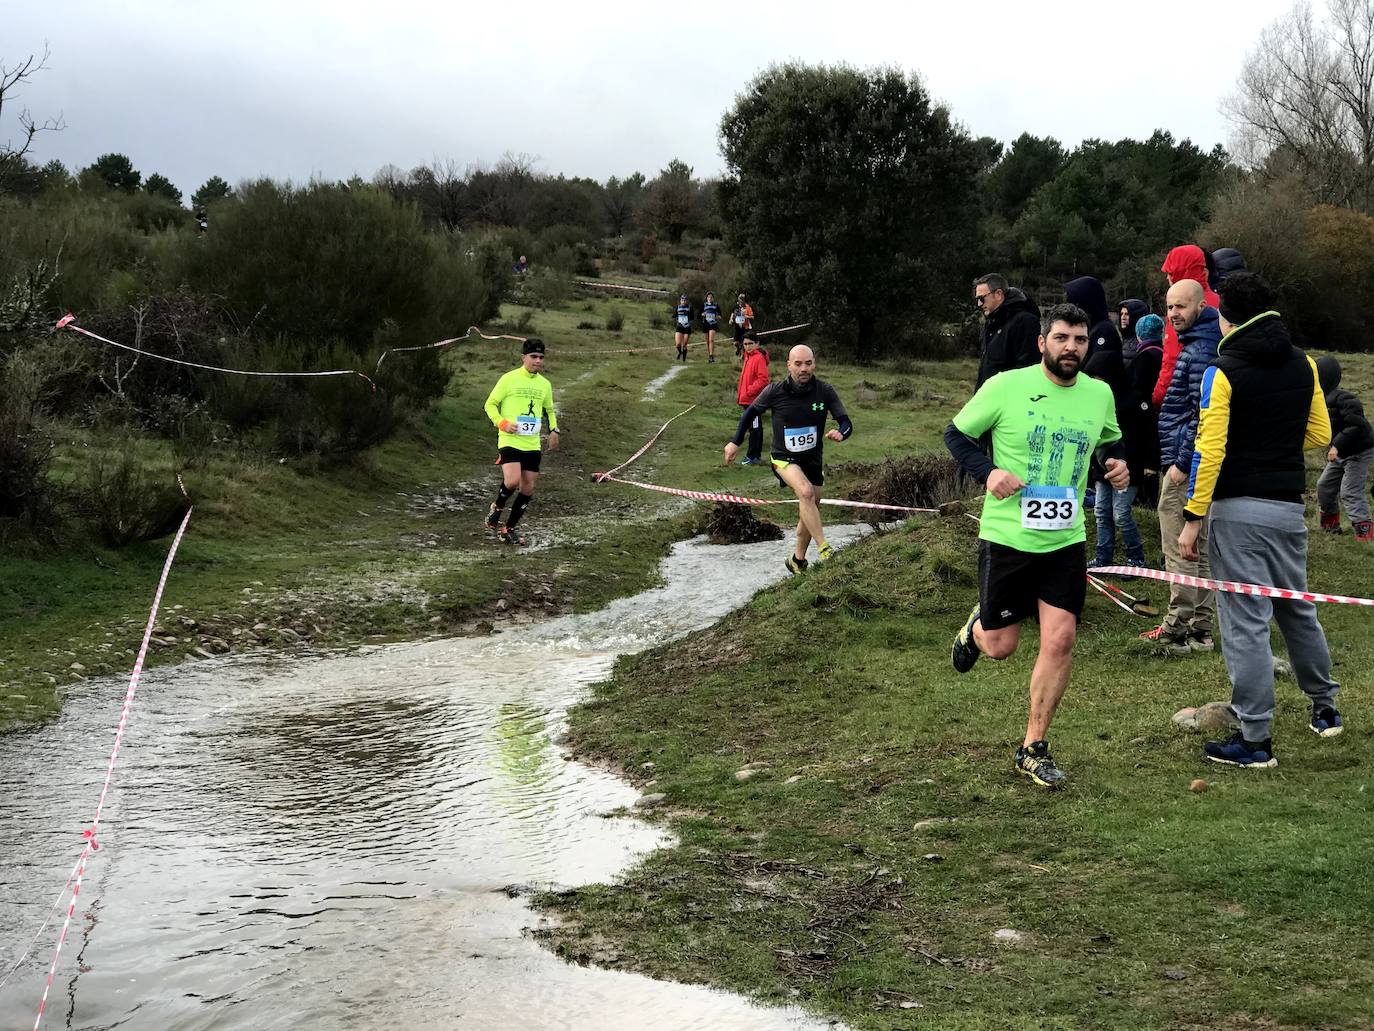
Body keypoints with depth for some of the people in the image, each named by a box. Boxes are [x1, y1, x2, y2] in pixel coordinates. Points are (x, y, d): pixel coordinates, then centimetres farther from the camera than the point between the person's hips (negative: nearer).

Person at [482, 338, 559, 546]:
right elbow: (490, 404, 1)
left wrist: (553, 430, 10)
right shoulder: (509, 379, -3)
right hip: (509, 441, -5)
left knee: (528, 488, 4)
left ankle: (510, 528, 19)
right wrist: (503, 423, -15)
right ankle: (496, 510, 6)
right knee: (512, 481, -24)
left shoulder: (545, 384, 12)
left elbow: (549, 410, 27)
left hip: (532, 444, 5)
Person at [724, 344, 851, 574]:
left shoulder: (824, 391, -11)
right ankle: (824, 551, -33)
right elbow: (751, 411, 4)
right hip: (784, 458, -4)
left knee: (810, 512, 13)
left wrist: (840, 433, -34)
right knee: (806, 492, -31)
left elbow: (846, 423, -11)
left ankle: (797, 561, 34)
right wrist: (735, 442, 4)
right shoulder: (775, 391, -14)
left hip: (813, 460, 4)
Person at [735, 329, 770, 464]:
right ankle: (756, 455, 22)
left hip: (754, 400, -9)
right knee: (755, 428, 15)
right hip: (748, 400, 10)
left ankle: (752, 456, -1)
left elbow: (763, 380, -20)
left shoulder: (759, 358, -14)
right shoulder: (748, 357, 14)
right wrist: (740, 394, 18)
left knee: (755, 428, -4)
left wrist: (748, 392, -19)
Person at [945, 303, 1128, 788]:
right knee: (1000, 646, 5)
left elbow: (1111, 441, 22)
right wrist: (987, 472, -17)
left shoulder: (1099, 394, 2)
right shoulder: (1006, 387, -11)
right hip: (1006, 536, -3)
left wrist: (1117, 464, -1)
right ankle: (977, 626, 45)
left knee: (1060, 641, -5)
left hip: (1066, 540, 3)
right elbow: (956, 433, 0)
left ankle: (1034, 748, 11)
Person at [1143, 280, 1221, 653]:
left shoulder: (1199, 351, -16)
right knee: (1198, 550, 13)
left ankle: (1177, 630, -2)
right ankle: (1199, 629, 18)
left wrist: (1182, 463, -20)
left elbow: (1202, 413, -21)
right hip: (1189, 463, 11)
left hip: (1184, 469, -11)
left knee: (1181, 553, -6)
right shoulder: (1196, 346, 16)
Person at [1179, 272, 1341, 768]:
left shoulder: (1222, 372, -10)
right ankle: (1325, 708, 35)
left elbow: (1208, 450, -16)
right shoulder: (1303, 365, 7)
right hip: (1289, 506, 6)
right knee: (1298, 609, 22)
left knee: (1246, 623, -3)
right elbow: (1320, 434, 14)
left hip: (1238, 509, -6)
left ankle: (1255, 740, 0)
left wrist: (1192, 518, -13)